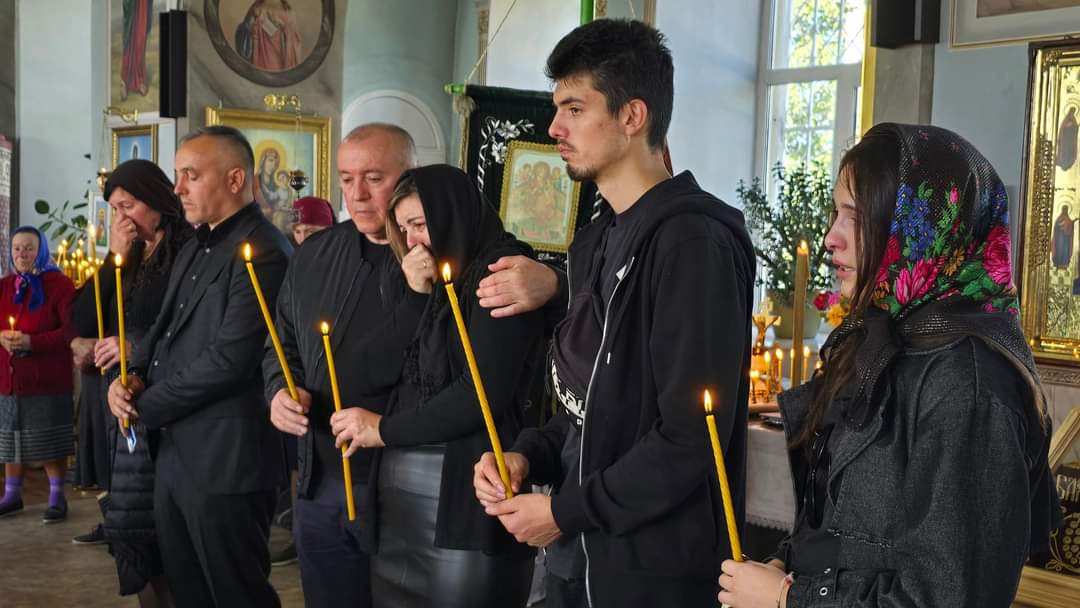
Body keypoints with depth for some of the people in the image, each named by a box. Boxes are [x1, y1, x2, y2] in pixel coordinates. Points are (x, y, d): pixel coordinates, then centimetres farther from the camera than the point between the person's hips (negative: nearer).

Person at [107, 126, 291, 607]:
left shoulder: (263, 252, -17)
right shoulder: (196, 247, 15)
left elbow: (228, 359, -22)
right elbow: (164, 326, 19)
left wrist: (146, 406, -12)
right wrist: (134, 376, -1)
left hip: (225, 459, -9)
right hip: (174, 451, 9)